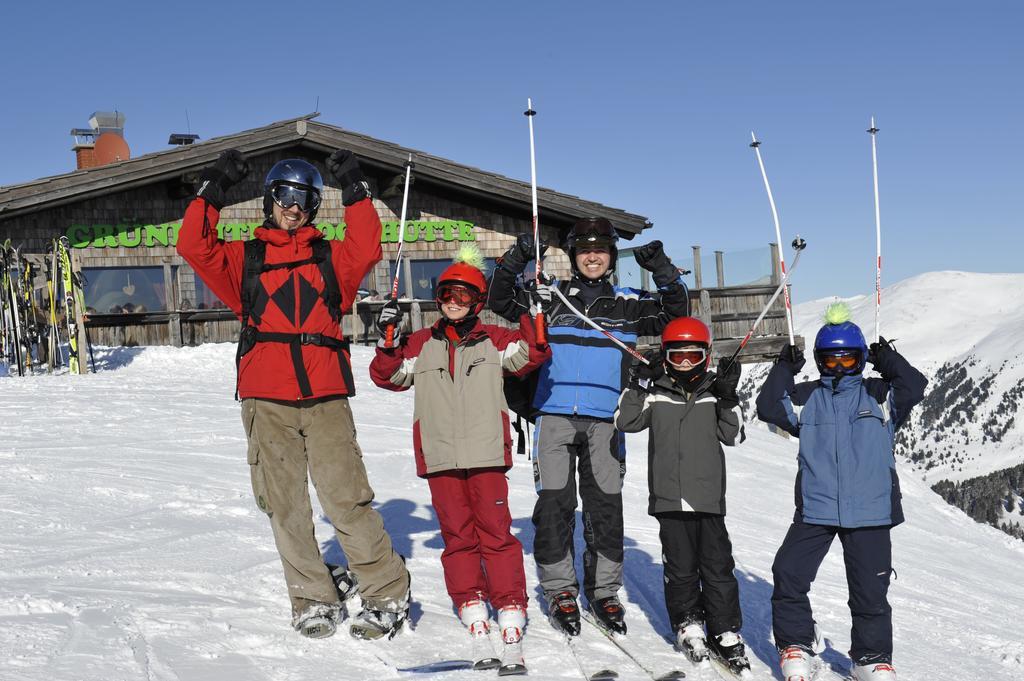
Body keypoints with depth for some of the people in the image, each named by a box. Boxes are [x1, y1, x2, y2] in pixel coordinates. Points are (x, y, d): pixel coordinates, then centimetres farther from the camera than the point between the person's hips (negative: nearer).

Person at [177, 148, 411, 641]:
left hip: (326, 397, -1)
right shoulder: (245, 258, 14)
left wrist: (354, 192, -6)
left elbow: (366, 250, -5)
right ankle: (314, 601, 15)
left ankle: (388, 593, 5)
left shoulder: (330, 257, 14)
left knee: (346, 499, -7)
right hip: (266, 401, 2)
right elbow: (195, 248, 1)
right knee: (285, 505, 4)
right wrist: (213, 191, -1)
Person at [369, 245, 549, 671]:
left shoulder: (493, 341, 9)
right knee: (457, 536, 4)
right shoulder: (420, 345, 14)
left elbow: (530, 355, -2)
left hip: (486, 454, -2)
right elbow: (389, 376, 10)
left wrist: (534, 318, -13)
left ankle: (511, 621, -1)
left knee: (496, 533, -4)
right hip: (440, 457, 2)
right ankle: (476, 624, 9)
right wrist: (388, 343, -5)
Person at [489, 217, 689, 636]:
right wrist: (513, 263, -12)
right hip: (555, 415, -1)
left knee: (605, 507, 4)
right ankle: (560, 590, 9)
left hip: (605, 420, 1)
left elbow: (676, 315, 9)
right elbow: (501, 302, 3)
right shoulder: (551, 297, 10)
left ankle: (603, 592, 17)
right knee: (553, 504, -3)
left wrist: (664, 274, -5)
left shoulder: (628, 305, 12)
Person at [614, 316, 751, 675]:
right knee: (680, 568, 6)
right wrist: (640, 383, -12)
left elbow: (733, 435, 3)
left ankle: (726, 632, 11)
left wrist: (728, 398, -10)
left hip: (709, 497, 0)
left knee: (718, 567, 1)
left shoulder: (715, 391, 8)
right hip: (670, 497, 0)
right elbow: (625, 421, -4)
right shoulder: (655, 392, 5)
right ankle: (688, 625, 21)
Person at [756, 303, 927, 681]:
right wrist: (784, 369, -9)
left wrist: (890, 363, -14)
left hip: (870, 511, -1)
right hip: (815, 510, 1)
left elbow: (914, 388, -6)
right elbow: (768, 408, -4)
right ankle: (796, 648, 11)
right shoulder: (805, 398, 9)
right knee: (788, 575, -6)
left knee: (870, 590, 5)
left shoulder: (879, 395, 8)